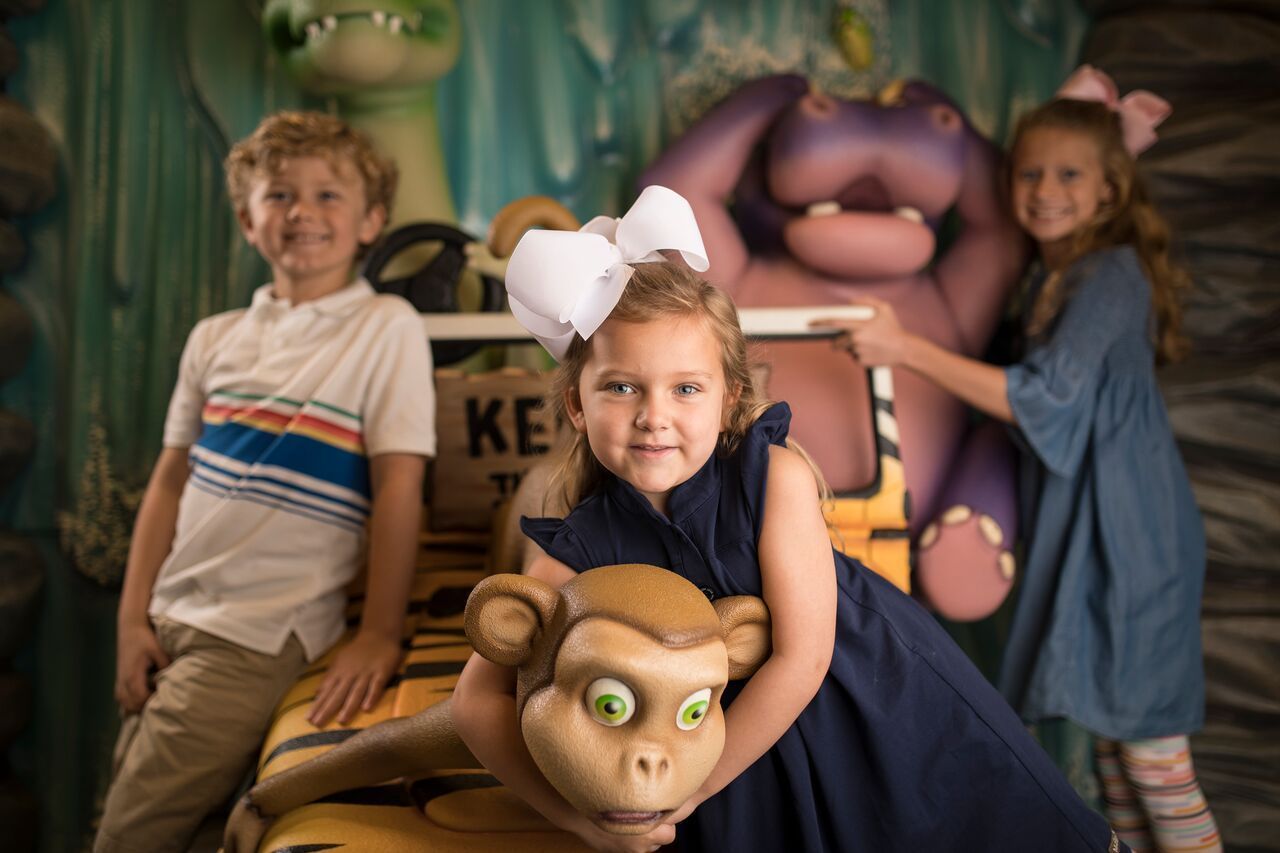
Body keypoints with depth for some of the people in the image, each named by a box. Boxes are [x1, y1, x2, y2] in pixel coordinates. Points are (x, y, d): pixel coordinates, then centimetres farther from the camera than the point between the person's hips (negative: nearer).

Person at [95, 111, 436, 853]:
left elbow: (399, 488, -10)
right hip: (172, 618, 5)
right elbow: (171, 481, 11)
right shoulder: (216, 338, 8)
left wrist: (379, 636, -13)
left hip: (258, 634, -5)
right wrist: (133, 618, 6)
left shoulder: (387, 329, -7)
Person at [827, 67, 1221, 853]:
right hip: (1086, 531, 9)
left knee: (1150, 745, -2)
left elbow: (1045, 398, -25)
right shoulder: (1060, 274, 12)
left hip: (1131, 540, -9)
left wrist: (908, 349, -26)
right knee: (1108, 727, 17)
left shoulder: (1110, 276, -17)